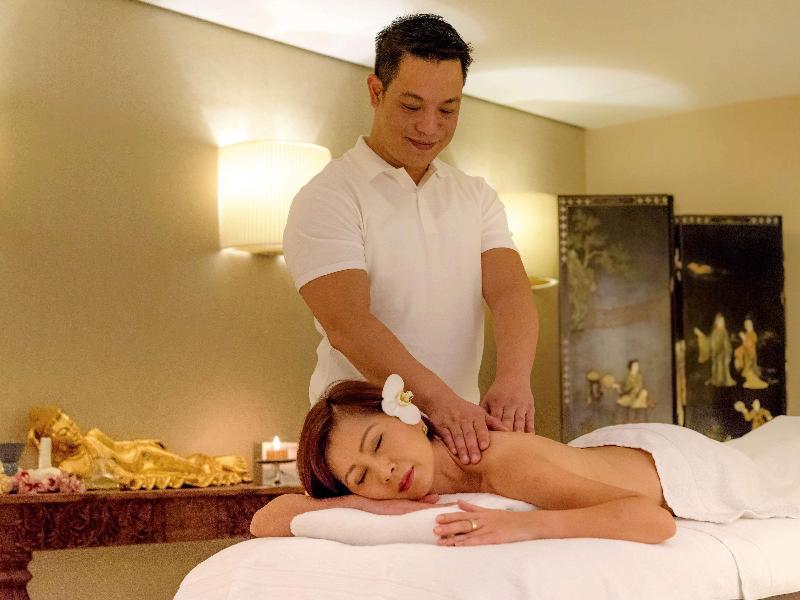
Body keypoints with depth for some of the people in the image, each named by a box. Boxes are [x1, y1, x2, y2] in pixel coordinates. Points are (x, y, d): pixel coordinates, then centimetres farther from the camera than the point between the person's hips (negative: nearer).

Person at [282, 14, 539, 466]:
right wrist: (436, 398, -31)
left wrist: (513, 377, -21)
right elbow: (348, 324, -17)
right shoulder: (328, 198, -4)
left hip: (464, 428, 5)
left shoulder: (476, 196, 15)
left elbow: (509, 290, 0)